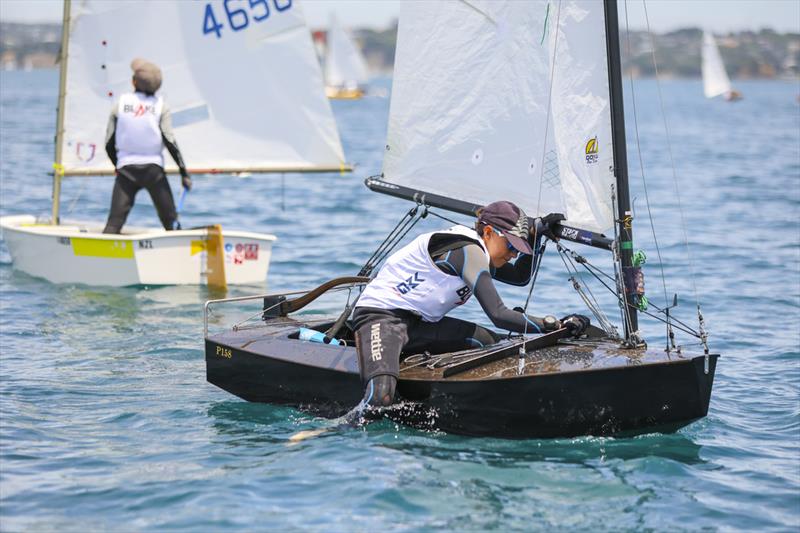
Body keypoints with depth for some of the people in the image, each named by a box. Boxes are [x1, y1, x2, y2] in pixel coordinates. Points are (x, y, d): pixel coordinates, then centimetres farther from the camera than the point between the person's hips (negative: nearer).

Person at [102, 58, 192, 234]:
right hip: (153, 169, -1)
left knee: (114, 222, -2)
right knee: (171, 221, 8)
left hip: (126, 168, 1)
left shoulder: (121, 103, 3)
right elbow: (170, 141, -7)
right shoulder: (160, 106, 0)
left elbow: (109, 144, 5)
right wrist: (184, 173, -4)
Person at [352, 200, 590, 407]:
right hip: (381, 316, -10)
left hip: (418, 323, 10)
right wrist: (555, 325, -19)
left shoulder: (474, 250, 13)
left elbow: (520, 276, 25)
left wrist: (536, 234, 11)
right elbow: (498, 315, -22)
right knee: (380, 396, -36)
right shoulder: (468, 250, -17)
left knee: (499, 345, -5)